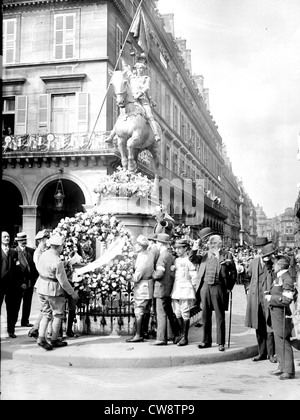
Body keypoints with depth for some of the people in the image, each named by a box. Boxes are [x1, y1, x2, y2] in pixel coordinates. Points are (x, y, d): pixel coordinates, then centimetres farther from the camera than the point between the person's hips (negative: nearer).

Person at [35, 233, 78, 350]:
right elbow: (63, 281, -19)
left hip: (41, 287, 7)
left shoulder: (43, 254, -2)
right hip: (53, 290, -7)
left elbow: (38, 268, 15)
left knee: (46, 314, 16)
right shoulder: (57, 262, -25)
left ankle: (41, 337, 4)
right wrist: (73, 293, -7)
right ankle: (54, 340, 19)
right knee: (58, 315, 11)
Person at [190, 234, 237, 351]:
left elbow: (233, 273, 4)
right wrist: (194, 249, -11)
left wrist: (229, 287, -1)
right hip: (205, 286, 4)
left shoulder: (227, 255, 3)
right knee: (205, 316, 10)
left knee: (220, 316, 0)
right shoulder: (205, 254, 14)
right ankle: (206, 341, 21)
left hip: (219, 288, -4)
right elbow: (192, 259, 5)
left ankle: (221, 343, 8)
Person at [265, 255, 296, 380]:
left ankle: (289, 371, 2)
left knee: (283, 342, -5)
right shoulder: (278, 277, 13)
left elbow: (287, 300, -21)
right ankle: (282, 367, 26)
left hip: (282, 314, -10)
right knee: (278, 342, 15)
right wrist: (268, 295, 7)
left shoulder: (287, 279, -16)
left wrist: (271, 298, -14)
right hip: (275, 313, 10)